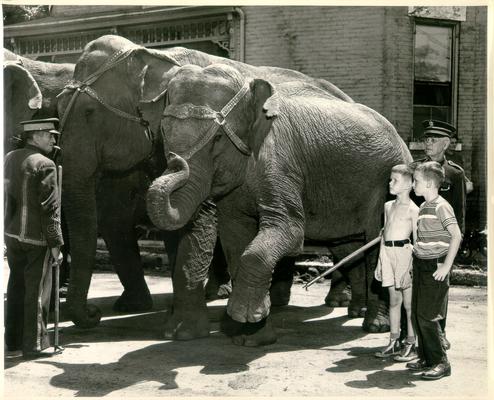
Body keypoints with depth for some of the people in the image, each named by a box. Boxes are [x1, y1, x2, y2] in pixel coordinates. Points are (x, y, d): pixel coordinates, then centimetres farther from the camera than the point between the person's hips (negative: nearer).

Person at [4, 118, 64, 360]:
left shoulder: (9, 158, 8)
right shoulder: (44, 165, -16)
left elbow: (6, 198, 12)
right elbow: (49, 208, -17)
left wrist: (9, 229, 19)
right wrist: (56, 244, -12)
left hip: (12, 234, 8)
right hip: (37, 239, -7)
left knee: (16, 286, 16)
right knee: (37, 290, 2)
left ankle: (13, 342, 24)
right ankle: (34, 345, 8)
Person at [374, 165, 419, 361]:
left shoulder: (412, 209, -6)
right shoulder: (388, 206, 14)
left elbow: (417, 239, -7)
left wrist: (414, 264, -13)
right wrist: (380, 262, 18)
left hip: (404, 251, -6)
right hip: (387, 253, 6)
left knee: (408, 302, 0)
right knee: (394, 299, 11)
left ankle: (411, 344, 7)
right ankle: (394, 342, 17)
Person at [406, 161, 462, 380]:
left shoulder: (441, 207, -14)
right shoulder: (423, 207, 13)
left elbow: (456, 236, -20)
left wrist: (446, 266, -20)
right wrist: (416, 258, 16)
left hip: (435, 268, -9)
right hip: (420, 266, 9)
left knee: (427, 316, -8)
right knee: (417, 314, 11)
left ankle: (441, 362, 1)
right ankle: (426, 358, 22)